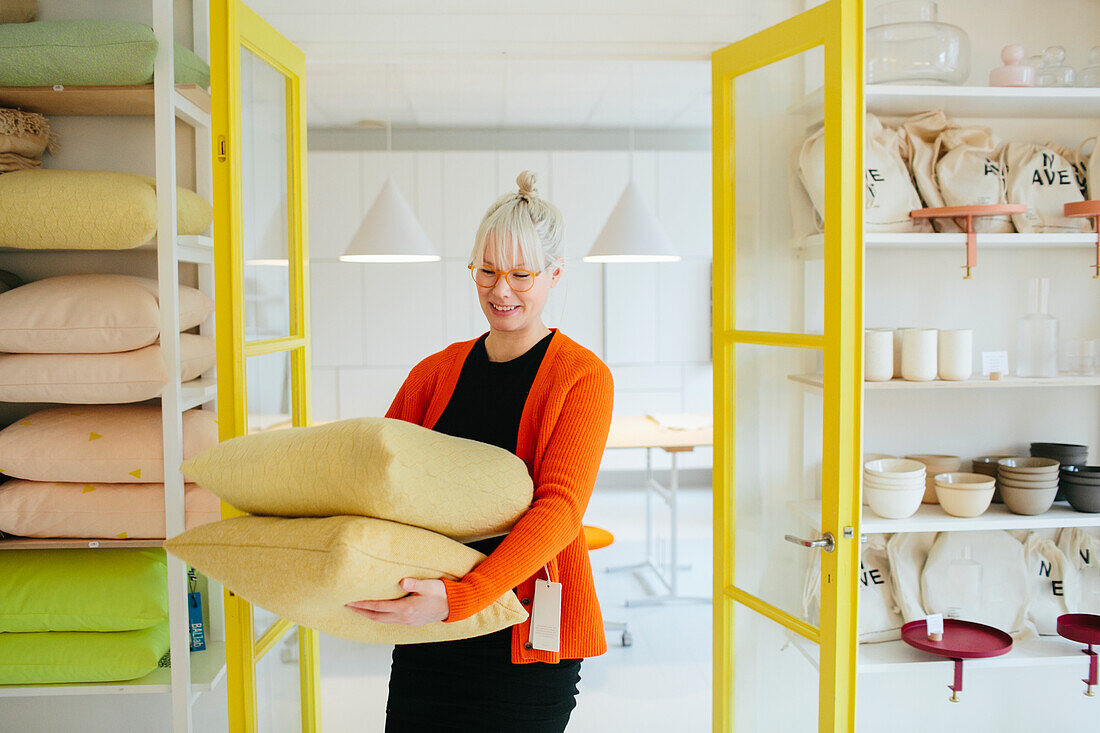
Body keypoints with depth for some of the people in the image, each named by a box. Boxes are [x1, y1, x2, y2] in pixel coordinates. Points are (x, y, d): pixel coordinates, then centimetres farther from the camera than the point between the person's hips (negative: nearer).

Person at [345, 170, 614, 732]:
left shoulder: (582, 375, -7)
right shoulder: (435, 373, 8)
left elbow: (560, 508, -18)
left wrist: (459, 597, -29)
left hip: (528, 638, -4)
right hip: (427, 629, 4)